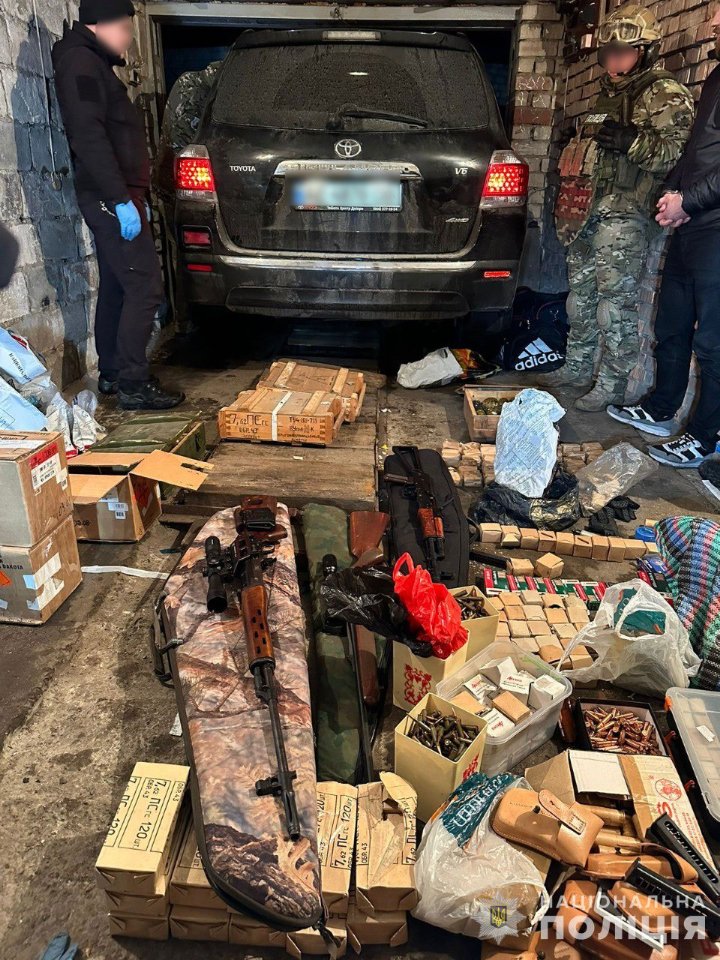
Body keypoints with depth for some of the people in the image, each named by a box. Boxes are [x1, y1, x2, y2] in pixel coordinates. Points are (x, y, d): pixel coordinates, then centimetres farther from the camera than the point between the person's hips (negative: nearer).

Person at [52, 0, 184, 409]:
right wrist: (121, 199, -25)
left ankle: (112, 374, 18)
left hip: (112, 197, 11)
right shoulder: (80, 62, -8)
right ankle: (134, 384, -12)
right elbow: (88, 136, -20)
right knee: (145, 287, -14)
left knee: (117, 288, 11)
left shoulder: (95, 64, 24)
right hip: (112, 198, -11)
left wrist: (135, 195, 22)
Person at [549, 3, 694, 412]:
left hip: (624, 218, -9)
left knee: (617, 303, -9)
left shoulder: (666, 95, -4)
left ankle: (611, 386, -3)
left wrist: (631, 141, -28)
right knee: (581, 295, 13)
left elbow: (677, 151, -16)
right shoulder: (609, 95, 22)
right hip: (588, 213, 9)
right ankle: (578, 368, 24)